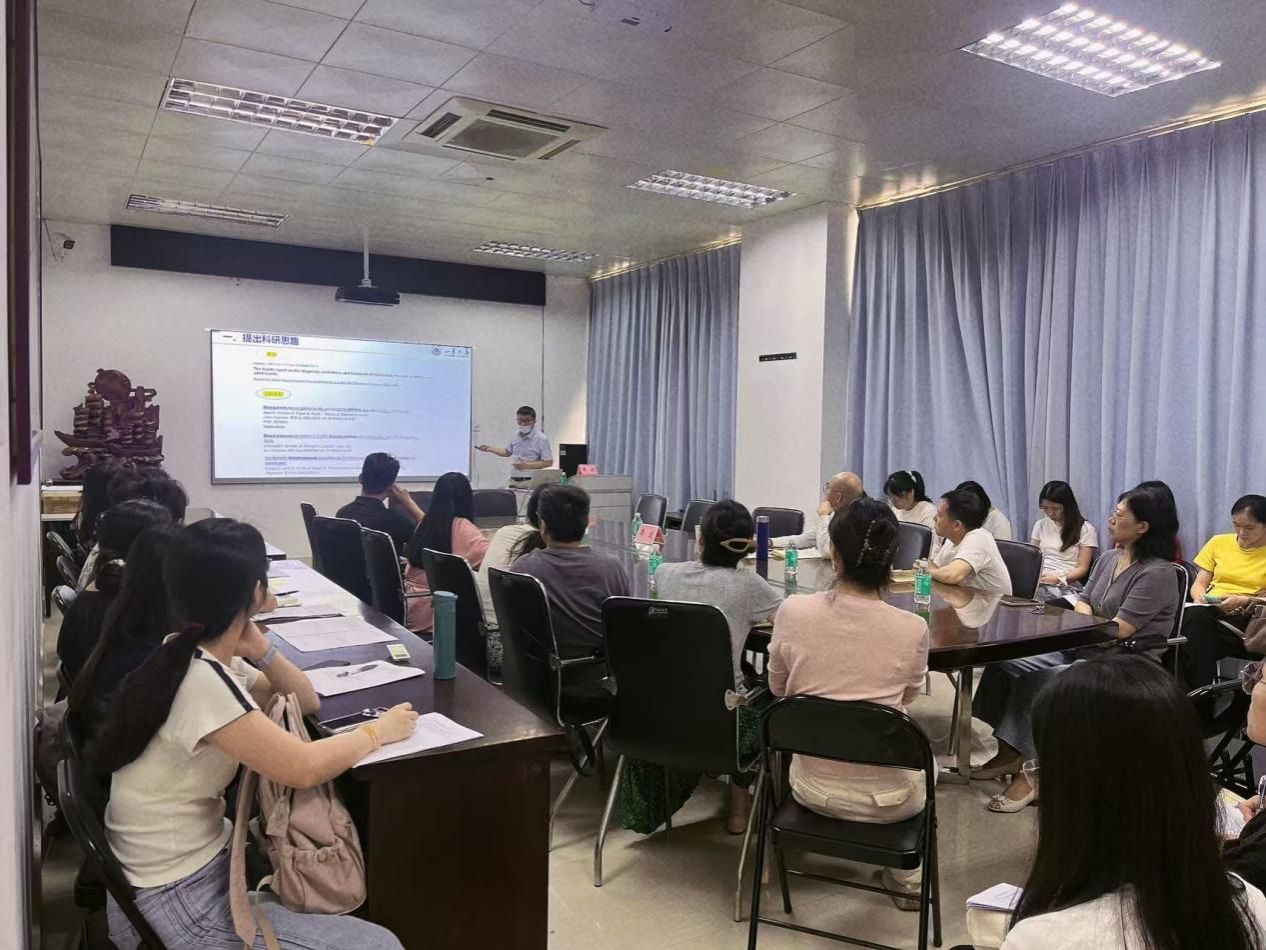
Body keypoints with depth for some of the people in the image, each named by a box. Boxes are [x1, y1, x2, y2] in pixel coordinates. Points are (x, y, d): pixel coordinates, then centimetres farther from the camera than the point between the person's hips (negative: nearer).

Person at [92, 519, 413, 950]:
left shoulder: (202, 658, 0)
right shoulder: (200, 681, -27)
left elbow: (304, 702, 8)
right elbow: (304, 768, -30)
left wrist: (258, 648, -9)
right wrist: (379, 730, -13)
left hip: (202, 862, 9)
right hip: (174, 907, -9)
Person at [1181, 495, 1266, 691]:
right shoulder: (1219, 542, 18)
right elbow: (1199, 584, 15)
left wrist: (1243, 600, -18)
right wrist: (1200, 598, -6)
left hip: (1249, 618, -3)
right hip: (1210, 611, 3)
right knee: (1195, 615, -37)